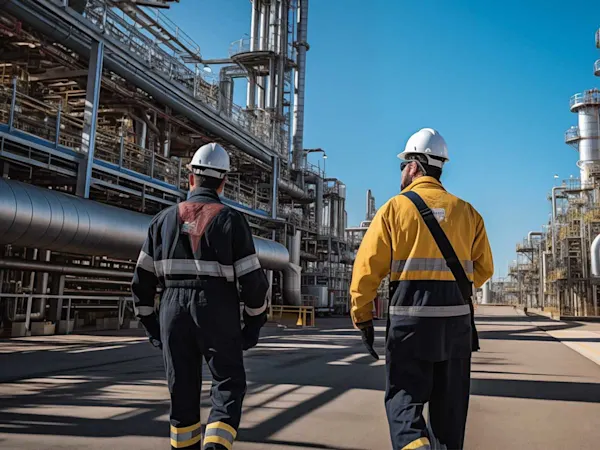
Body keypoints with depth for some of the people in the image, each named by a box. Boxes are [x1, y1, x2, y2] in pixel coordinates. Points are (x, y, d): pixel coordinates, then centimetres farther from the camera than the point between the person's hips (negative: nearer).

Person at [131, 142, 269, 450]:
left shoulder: (165, 219, 5)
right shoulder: (231, 220, -3)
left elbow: (142, 279, 5)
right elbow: (253, 279, -8)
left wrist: (150, 325, 15)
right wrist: (254, 324, 5)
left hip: (173, 314, 3)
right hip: (218, 316, -3)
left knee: (183, 394, 15)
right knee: (229, 387, 10)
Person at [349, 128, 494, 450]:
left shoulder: (395, 207, -2)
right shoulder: (466, 211, 8)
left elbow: (367, 269, -7)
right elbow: (483, 268, 8)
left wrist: (362, 318, 1)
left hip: (410, 316, -3)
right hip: (457, 317, 4)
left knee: (404, 396, 6)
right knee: (449, 402, 17)